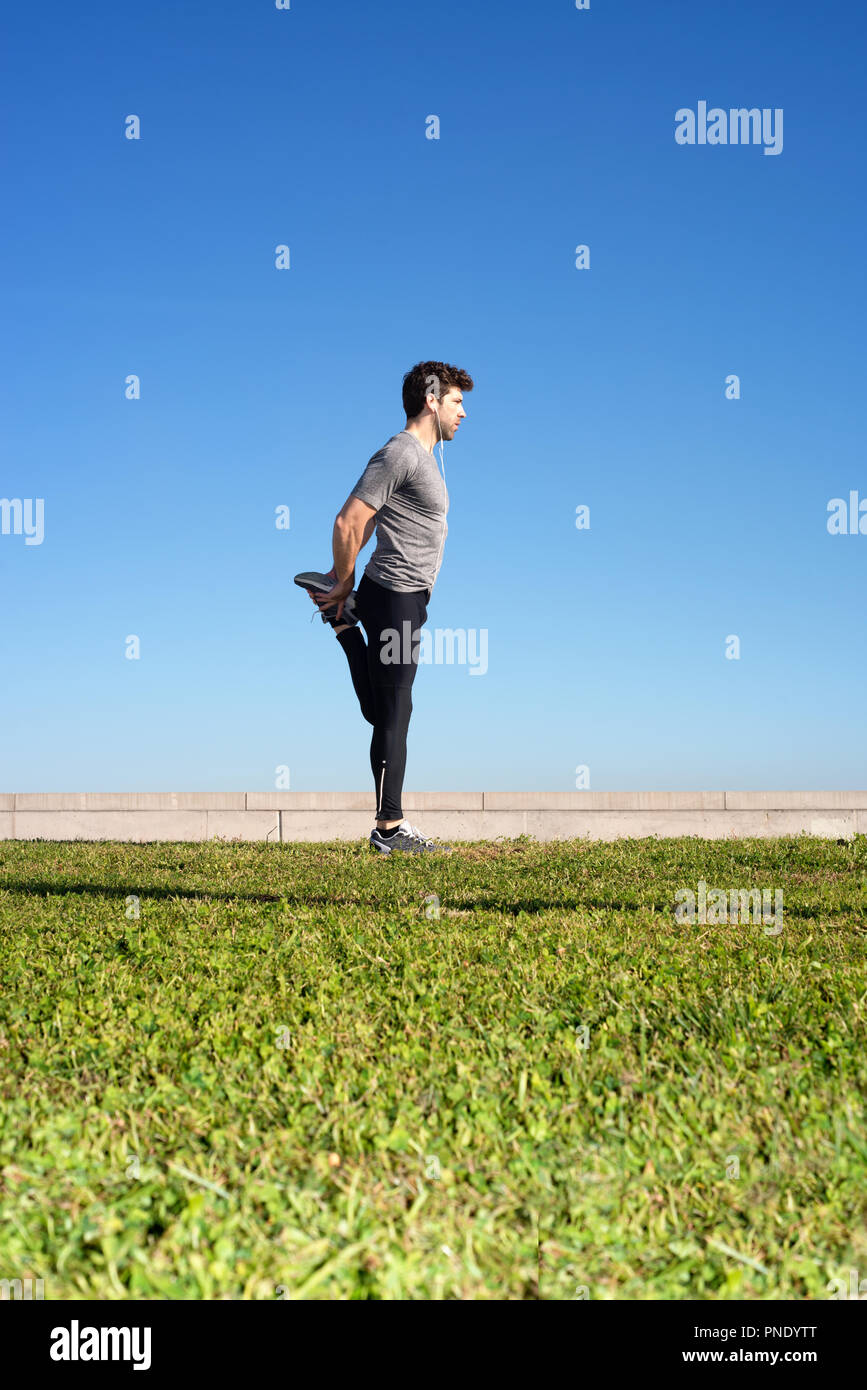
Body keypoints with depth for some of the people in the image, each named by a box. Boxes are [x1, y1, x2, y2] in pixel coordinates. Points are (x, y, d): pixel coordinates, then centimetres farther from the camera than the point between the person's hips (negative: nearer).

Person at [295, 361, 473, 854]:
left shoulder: (424, 456, 18)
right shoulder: (400, 453, -14)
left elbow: (366, 522, 25)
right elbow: (347, 523, -18)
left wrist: (343, 580, 18)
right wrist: (345, 584, -7)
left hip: (409, 598, 9)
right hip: (395, 596, -9)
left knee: (383, 710, 14)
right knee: (394, 712, -4)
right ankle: (389, 828, 2)